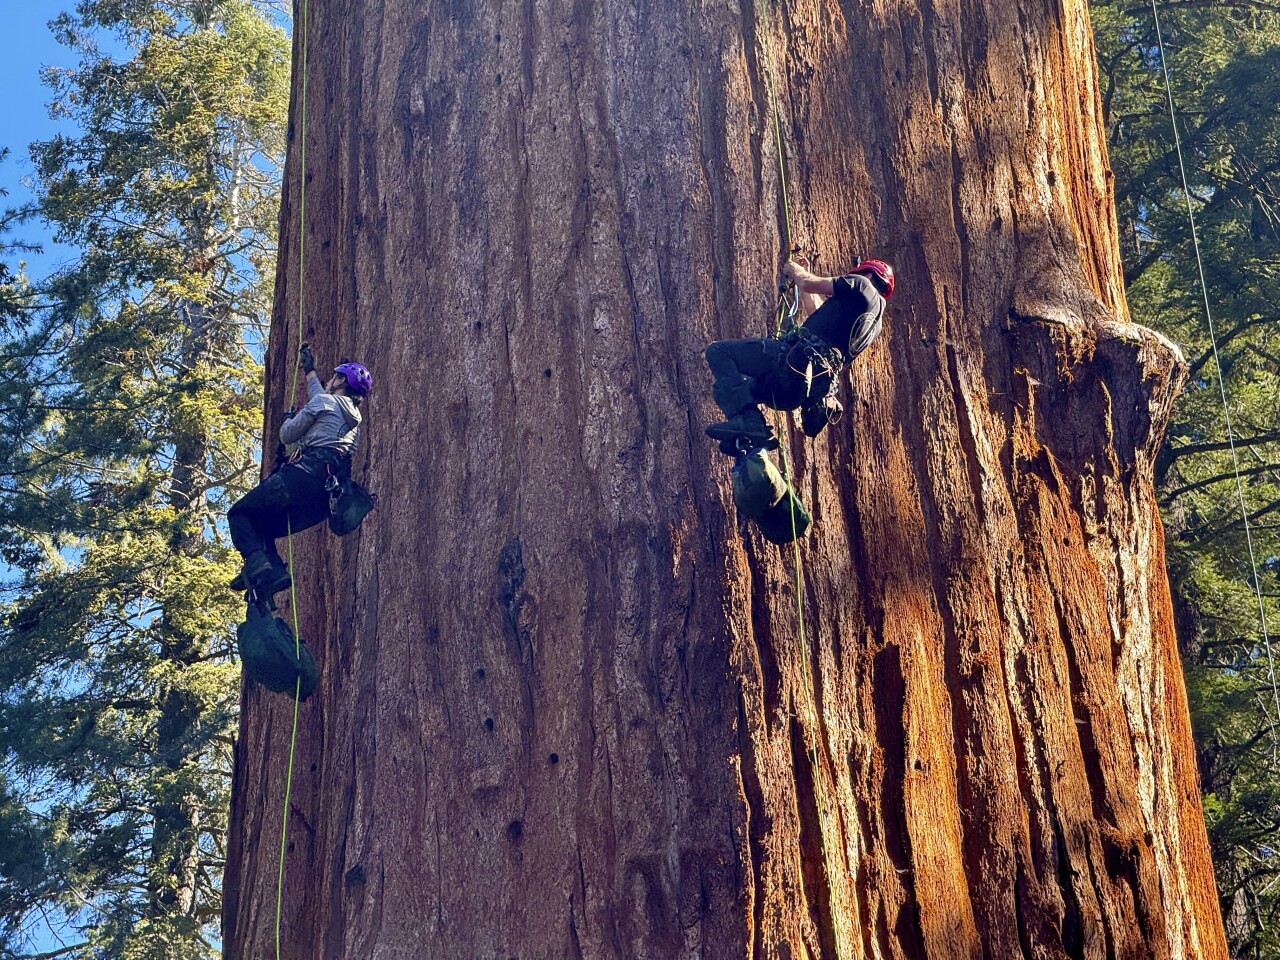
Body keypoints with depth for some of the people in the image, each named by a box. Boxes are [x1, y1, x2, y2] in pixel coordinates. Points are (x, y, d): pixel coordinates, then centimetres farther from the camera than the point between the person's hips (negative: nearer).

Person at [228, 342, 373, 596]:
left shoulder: (325, 401, 4)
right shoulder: (354, 417, 28)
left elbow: (287, 436, 7)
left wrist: (288, 420, 29)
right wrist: (310, 371, 65)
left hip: (307, 473, -8)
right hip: (330, 492, 8)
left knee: (240, 513, -1)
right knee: (263, 526, 18)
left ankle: (256, 561, -28)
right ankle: (274, 571, -10)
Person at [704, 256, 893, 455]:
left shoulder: (863, 285, 5)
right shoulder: (873, 319, 30)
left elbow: (809, 284, 1)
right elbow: (816, 313, 39)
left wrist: (796, 271, 24)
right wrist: (803, 275, 48)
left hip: (798, 359, -10)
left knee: (718, 352, -8)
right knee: (725, 386, 22)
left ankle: (748, 421, -24)